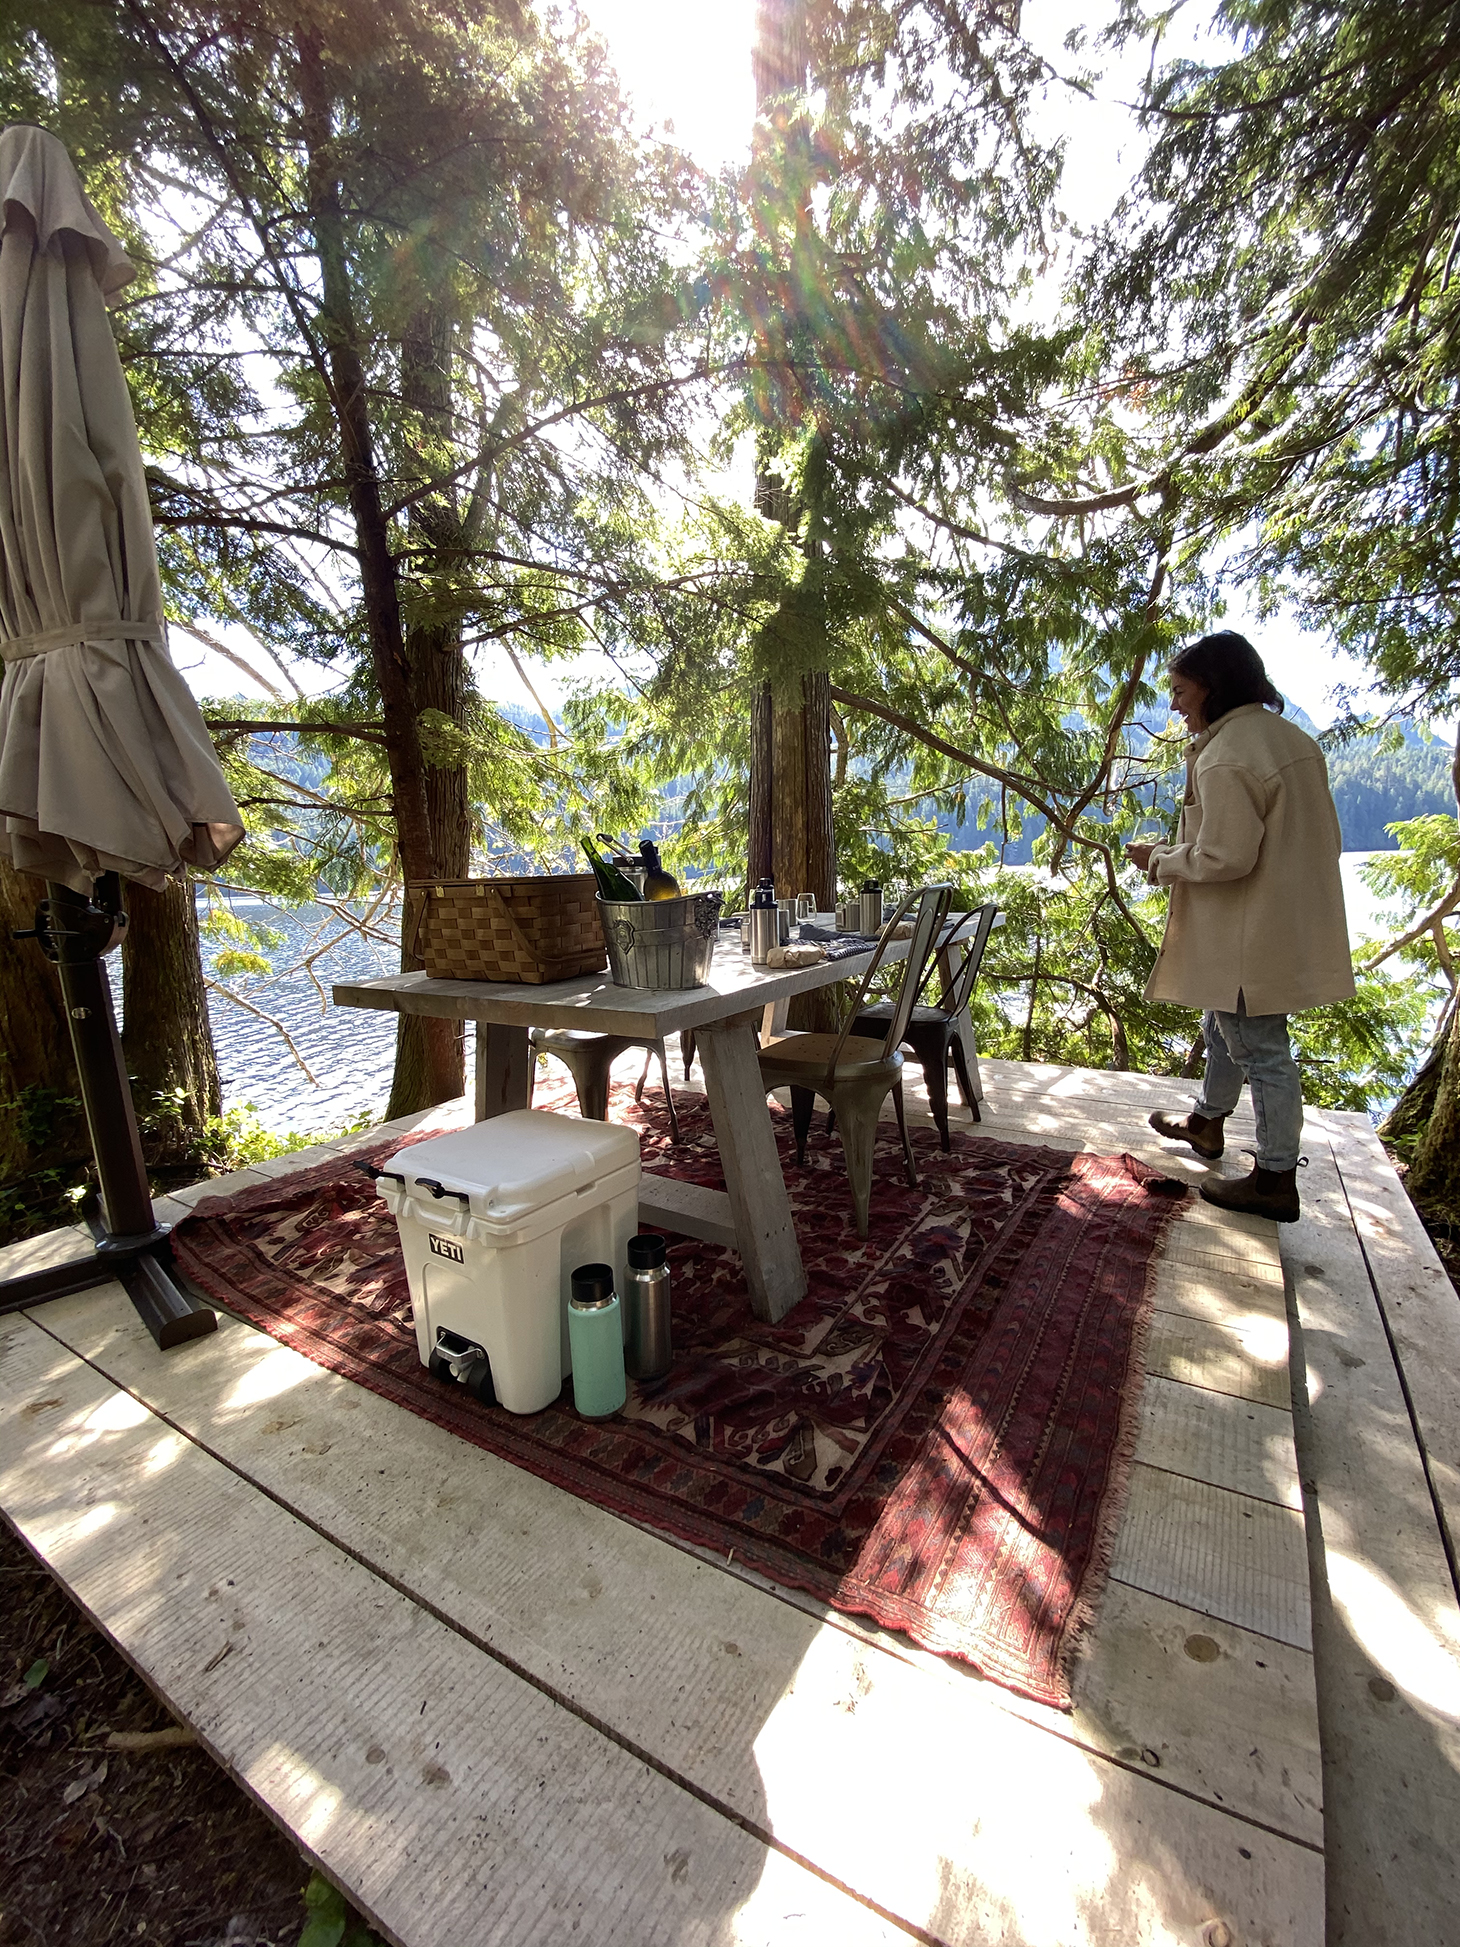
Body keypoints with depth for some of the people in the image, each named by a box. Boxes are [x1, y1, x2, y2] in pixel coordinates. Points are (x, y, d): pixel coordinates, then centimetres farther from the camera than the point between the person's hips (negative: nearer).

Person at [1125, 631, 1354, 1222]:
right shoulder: (1292, 738, 10)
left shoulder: (1225, 758, -21)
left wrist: (1159, 860, -8)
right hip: (1291, 923, 10)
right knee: (1225, 1027, 24)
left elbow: (1224, 858, -24)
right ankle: (1207, 1121, 43)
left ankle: (1276, 1180, 16)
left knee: (1260, 1051, 2)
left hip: (1250, 937, -10)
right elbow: (1323, 836, 15)